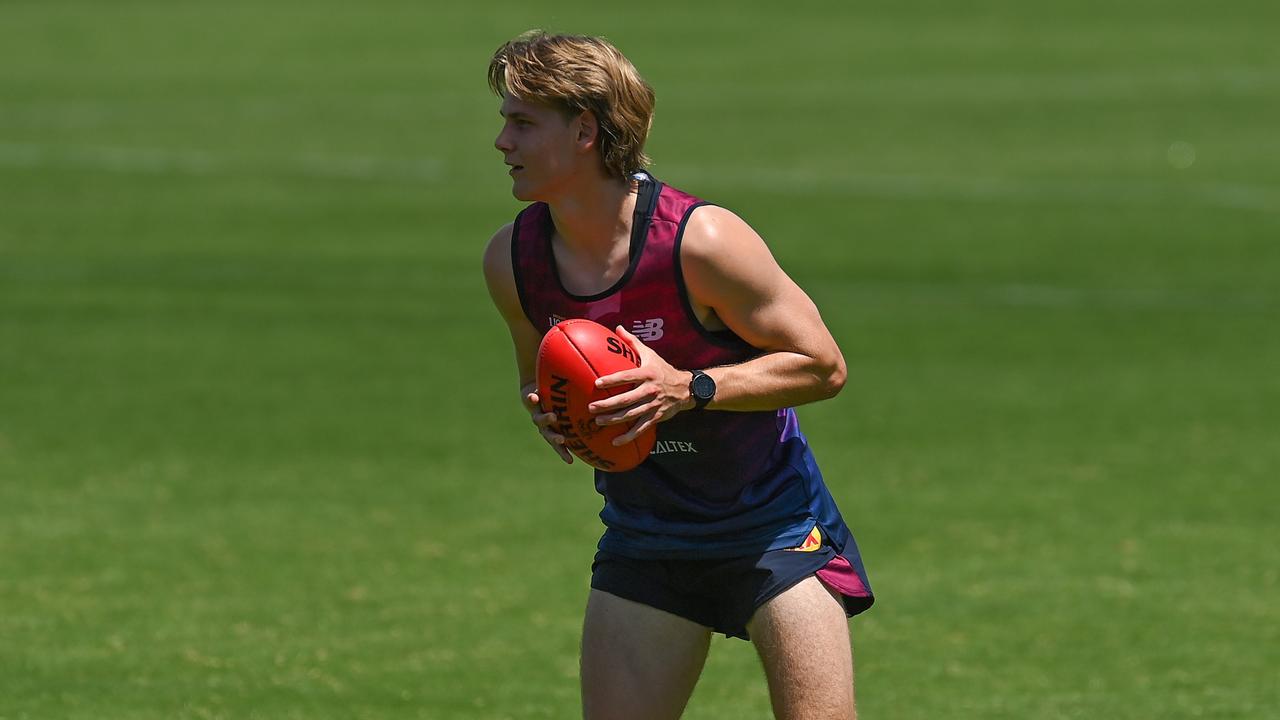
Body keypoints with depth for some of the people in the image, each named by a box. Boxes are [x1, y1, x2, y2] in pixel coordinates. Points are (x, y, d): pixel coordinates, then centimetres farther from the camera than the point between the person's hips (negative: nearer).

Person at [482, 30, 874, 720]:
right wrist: (547, 414, -11)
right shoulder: (512, 260, -6)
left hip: (773, 524, -5)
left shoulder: (701, 241, -23)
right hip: (642, 533, 5)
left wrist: (688, 389, -27)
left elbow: (823, 365, -16)